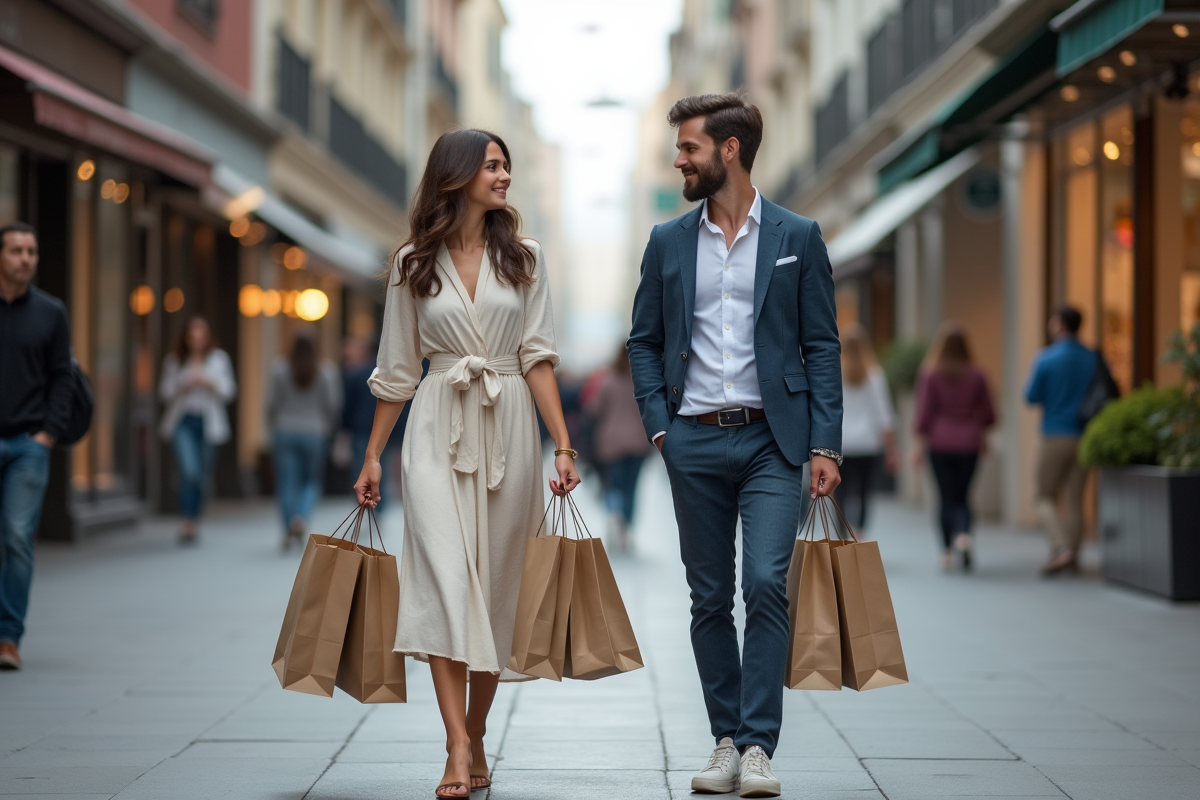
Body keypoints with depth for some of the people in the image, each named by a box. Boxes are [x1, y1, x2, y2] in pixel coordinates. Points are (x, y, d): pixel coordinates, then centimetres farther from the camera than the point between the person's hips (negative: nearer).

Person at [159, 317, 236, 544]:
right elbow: (165, 392, 7)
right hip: (182, 421, -2)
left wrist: (209, 383, -14)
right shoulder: (174, 361, 6)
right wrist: (184, 387, -12)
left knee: (203, 475, 7)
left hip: (208, 422, 2)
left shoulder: (219, 359, 7)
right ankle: (188, 523, -18)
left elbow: (228, 392, 3)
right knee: (189, 470, -19)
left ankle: (194, 521, 25)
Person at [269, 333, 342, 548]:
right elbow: (332, 404, -5)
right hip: (315, 432, 0)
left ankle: (290, 530, 4)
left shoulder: (281, 369, -2)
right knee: (313, 481, 11)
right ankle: (301, 517, -13)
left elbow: (273, 402, -2)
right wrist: (328, 427, 13)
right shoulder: (326, 371, -4)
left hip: (286, 431, 0)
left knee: (288, 482, 4)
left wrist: (274, 426, 14)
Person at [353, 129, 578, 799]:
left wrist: (563, 444, -6)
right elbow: (398, 368, 11)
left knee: (497, 585, 4)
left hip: (508, 428, 1)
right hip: (439, 429, -1)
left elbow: (538, 355, 2)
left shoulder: (523, 258, 7)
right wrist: (373, 456, 10)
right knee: (445, 577, -14)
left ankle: (476, 737, 17)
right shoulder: (414, 264, 6)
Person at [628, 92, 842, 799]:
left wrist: (827, 443, -5)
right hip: (694, 445, 3)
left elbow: (822, 346, 2)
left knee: (766, 584, -14)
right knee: (710, 598, 6)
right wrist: (658, 424, 2)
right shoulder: (668, 243, 10)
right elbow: (644, 342, 15)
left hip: (771, 440, -3)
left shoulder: (797, 237, 3)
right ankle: (727, 740, 15)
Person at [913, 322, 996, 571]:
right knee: (962, 497, 11)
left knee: (947, 497, 5)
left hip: (940, 442, -1)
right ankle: (963, 535, -16)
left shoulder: (930, 373, -5)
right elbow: (988, 414, 7)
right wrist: (981, 433, 26)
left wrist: (919, 444, -1)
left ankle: (947, 552, 3)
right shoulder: (976, 375, 0)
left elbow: (924, 413, -7)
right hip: (968, 444, 1)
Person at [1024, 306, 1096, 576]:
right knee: (1074, 500, 9)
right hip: (1084, 437, 4)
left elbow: (1031, 397, -5)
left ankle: (1062, 549, -14)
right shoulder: (1094, 359, 2)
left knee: (1046, 499, 5)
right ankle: (1072, 559, 8)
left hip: (1055, 437, -4)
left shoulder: (1046, 359, -9)